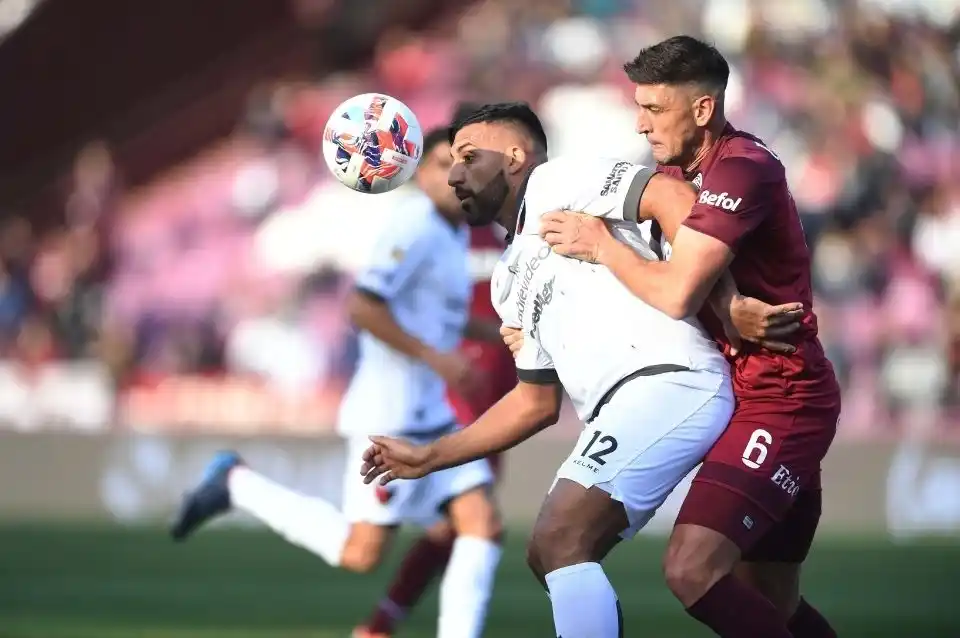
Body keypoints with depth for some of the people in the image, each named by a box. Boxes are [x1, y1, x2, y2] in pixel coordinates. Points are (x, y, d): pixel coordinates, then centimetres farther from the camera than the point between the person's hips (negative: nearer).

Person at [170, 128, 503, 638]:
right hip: (391, 416, -9)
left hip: (431, 416, 9)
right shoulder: (415, 226, -14)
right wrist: (433, 357, -21)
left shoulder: (453, 233, 16)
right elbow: (362, 307, -23)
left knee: (483, 524, -4)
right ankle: (237, 484, 7)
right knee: (360, 553, -7)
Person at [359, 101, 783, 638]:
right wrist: (428, 458, 30)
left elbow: (674, 198, -12)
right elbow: (537, 402, 32)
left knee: (561, 542, -18)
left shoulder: (555, 183, 3)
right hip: (628, 409, 10)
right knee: (552, 556, 12)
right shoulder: (512, 278, 29)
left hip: (669, 382, -10)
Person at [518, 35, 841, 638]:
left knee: (693, 570, -21)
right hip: (750, 398, 10)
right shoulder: (678, 172, 12)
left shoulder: (742, 169, -18)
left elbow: (677, 293, -26)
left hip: (778, 401, -10)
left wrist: (599, 244, -11)